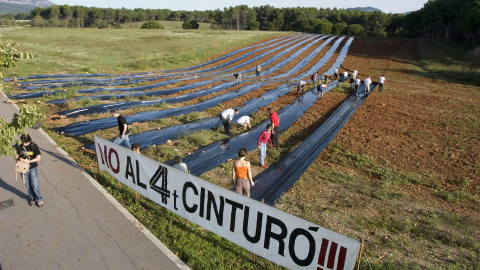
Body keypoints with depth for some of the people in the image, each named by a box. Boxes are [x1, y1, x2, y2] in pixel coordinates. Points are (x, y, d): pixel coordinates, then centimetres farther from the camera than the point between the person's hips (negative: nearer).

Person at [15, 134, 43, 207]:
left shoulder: (34, 146, -10)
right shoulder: (19, 147, -1)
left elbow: (38, 158, -12)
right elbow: (16, 156, 8)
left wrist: (29, 161, -22)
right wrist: (19, 158, -15)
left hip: (32, 168, -3)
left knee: (35, 185, -4)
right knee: (28, 185, 11)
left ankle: (39, 199, 11)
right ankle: (32, 198, 29)